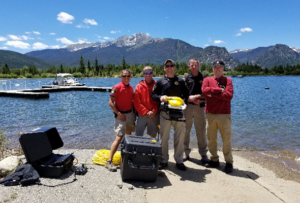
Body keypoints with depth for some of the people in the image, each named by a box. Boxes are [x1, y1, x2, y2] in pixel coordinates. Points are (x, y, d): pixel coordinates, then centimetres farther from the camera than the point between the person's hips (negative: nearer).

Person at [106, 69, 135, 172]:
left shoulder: (131, 88, 10)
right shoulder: (117, 87, -12)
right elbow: (110, 102, -14)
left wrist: (134, 112, 9)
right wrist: (119, 113, -17)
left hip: (130, 113, 8)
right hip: (121, 115, -7)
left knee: (129, 135, 16)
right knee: (119, 137, -13)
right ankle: (109, 161, -9)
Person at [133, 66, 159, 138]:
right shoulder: (139, 86, 3)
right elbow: (136, 102, -2)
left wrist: (154, 111, -12)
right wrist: (146, 112, -9)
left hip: (154, 115, 1)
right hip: (142, 115, 0)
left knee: (152, 136, 10)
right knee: (138, 136, 0)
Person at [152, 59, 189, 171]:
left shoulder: (180, 81, 14)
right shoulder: (160, 82, 12)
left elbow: (186, 94, 14)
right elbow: (153, 95, 9)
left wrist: (183, 101, -6)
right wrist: (160, 97, -11)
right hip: (165, 112, -1)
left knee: (180, 137, 3)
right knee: (164, 137, 3)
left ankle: (179, 161, 16)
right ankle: (164, 160, 16)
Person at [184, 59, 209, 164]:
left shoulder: (204, 77, 7)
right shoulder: (186, 79, 9)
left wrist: (198, 96, -10)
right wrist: (191, 98, -13)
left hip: (200, 107, -1)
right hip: (188, 106, 1)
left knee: (201, 131, 1)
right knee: (185, 130, 4)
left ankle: (203, 154, 11)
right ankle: (185, 152, 17)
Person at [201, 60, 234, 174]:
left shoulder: (228, 80, 6)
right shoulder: (207, 80, 11)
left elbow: (229, 95, -10)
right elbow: (204, 90, -10)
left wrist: (213, 94, -9)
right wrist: (220, 90, -9)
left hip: (224, 114, -2)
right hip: (210, 114, 2)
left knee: (226, 139, 0)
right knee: (211, 138, 9)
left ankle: (229, 162, 12)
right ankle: (214, 160, 23)